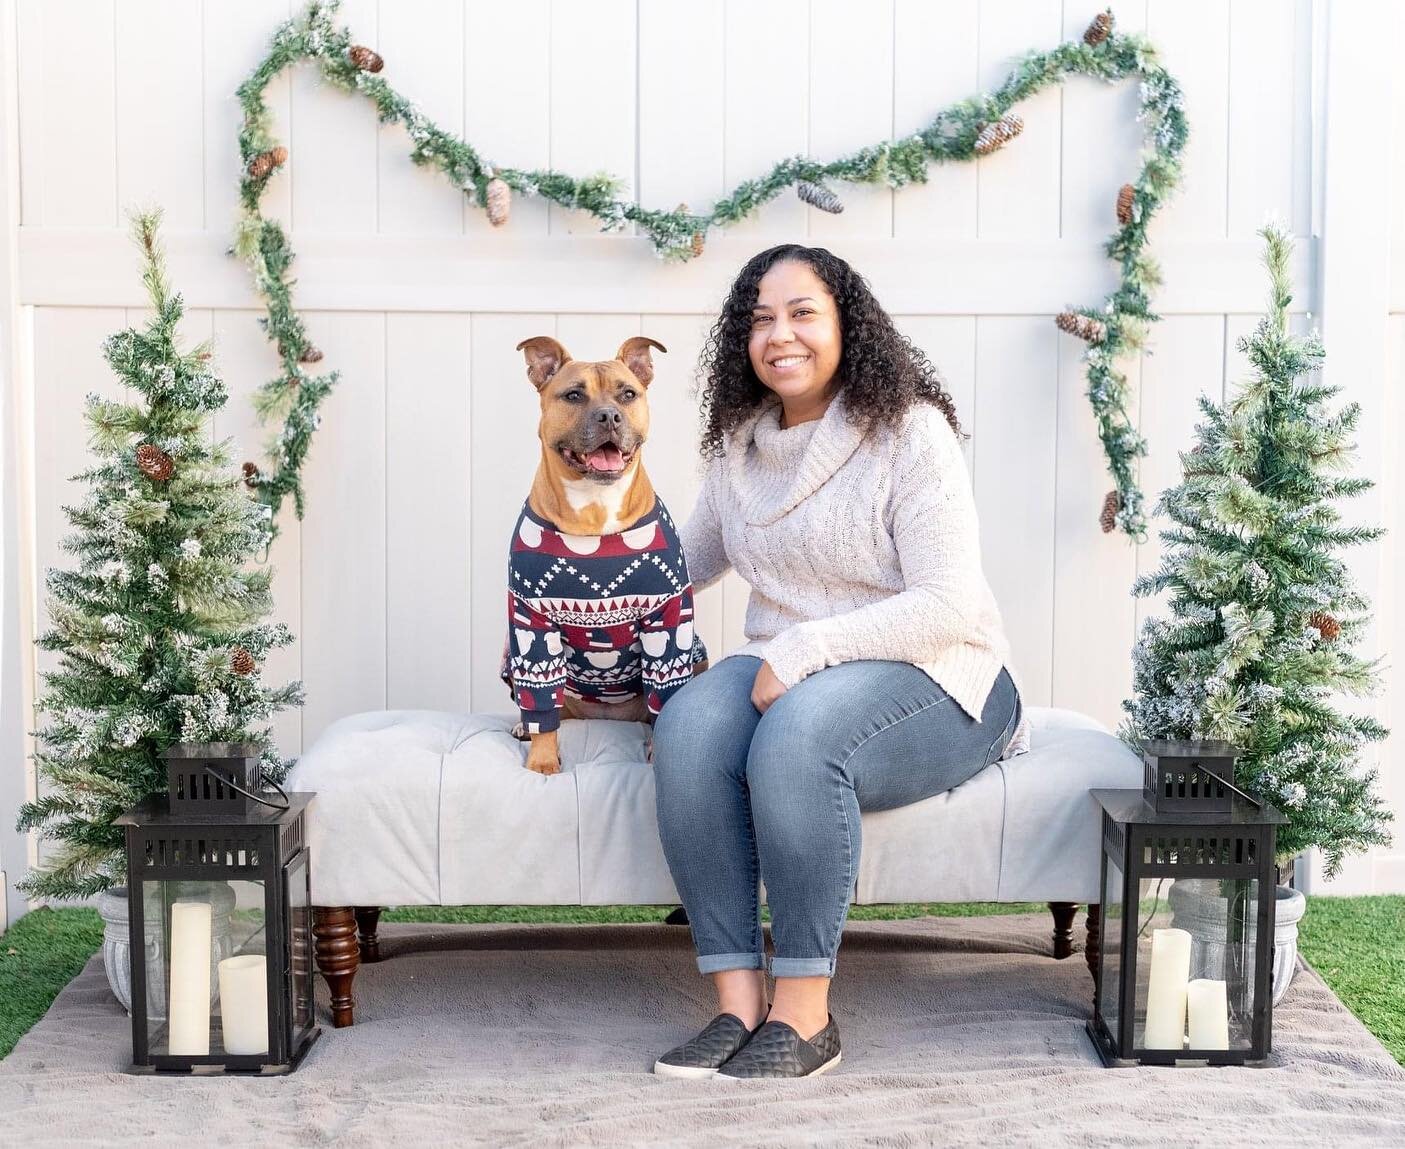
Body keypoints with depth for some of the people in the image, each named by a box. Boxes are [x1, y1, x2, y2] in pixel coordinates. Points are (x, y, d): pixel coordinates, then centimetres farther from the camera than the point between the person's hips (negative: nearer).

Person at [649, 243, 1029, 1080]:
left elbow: (948, 605, -17)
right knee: (688, 725, -28)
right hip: (786, 673, 5)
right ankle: (740, 1003, -26)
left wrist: (803, 649, -24)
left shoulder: (908, 431, -9)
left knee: (796, 731, -37)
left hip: (935, 677, -5)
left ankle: (805, 1015, -26)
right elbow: (690, 558, 28)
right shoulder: (740, 443, 11)